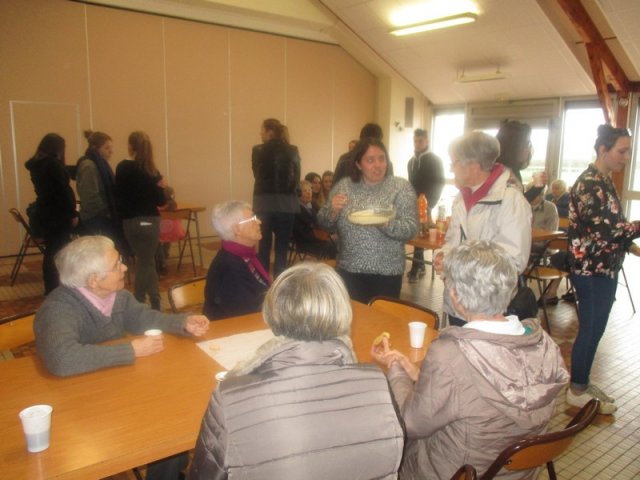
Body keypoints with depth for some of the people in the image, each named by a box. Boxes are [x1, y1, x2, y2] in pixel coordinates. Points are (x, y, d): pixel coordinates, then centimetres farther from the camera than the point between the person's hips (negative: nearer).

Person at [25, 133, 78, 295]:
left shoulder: (36, 164, 9)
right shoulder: (53, 164, -16)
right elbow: (63, 190, -18)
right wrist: (72, 214, -13)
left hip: (44, 214, 9)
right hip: (57, 215, -9)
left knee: (51, 253, 16)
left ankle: (51, 290, 24)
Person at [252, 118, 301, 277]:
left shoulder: (258, 151, -4)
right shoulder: (292, 151, 0)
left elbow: (258, 175, 7)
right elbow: (296, 178, 4)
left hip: (264, 204, -1)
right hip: (286, 204, 1)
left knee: (263, 247, 9)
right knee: (282, 249, 7)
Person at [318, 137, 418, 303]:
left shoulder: (401, 187, -3)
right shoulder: (344, 186, 3)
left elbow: (412, 229, -9)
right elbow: (325, 225, 6)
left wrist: (385, 224, -26)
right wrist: (332, 210, -14)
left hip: (386, 273, -1)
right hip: (349, 270, 2)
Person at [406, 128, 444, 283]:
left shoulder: (435, 160, -3)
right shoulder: (412, 161, 15)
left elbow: (439, 183, -7)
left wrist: (431, 202, -14)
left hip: (425, 203, -6)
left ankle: (416, 268, -9)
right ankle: (420, 266, 14)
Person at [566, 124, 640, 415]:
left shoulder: (604, 181, 12)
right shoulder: (589, 184, -18)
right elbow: (604, 230, -25)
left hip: (605, 268, 9)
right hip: (592, 270, -9)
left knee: (595, 329, 16)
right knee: (590, 329, 2)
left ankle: (582, 381, 30)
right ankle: (576, 391, 16)